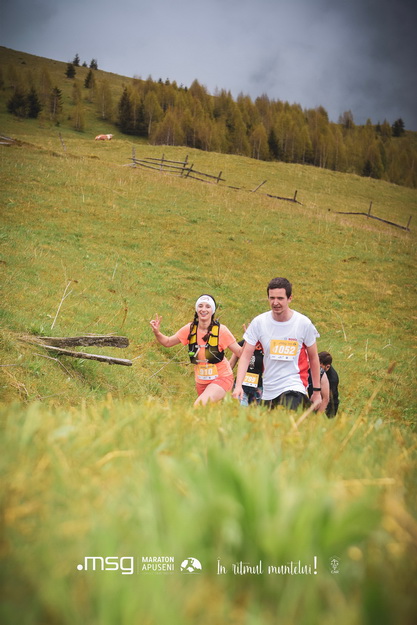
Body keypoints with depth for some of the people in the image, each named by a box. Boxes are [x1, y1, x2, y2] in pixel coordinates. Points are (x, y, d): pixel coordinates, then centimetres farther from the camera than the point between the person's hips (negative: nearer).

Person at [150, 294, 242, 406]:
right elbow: (168, 342, 4)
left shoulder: (220, 330, -14)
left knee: (200, 405, -27)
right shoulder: (190, 329, -5)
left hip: (221, 378, -4)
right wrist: (157, 333, -15)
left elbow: (240, 352, -11)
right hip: (201, 380, 5)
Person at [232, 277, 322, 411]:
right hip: (268, 391, 3)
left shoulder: (304, 323, -6)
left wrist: (317, 391, 8)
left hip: (294, 387, -3)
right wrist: (238, 386, -16)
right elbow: (246, 355, -3)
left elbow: (313, 358, 5)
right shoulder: (259, 322, -3)